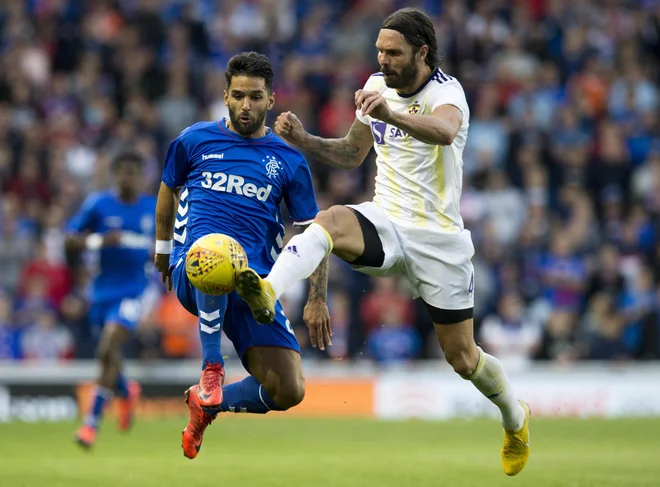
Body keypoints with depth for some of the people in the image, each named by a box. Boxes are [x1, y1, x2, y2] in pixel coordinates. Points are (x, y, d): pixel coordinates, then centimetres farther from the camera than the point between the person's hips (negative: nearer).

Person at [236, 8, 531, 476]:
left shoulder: (446, 90, -16)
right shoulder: (377, 85, 4)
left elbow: (445, 131, -40)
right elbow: (353, 153, 17)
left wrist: (392, 114, -59)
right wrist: (305, 140, -3)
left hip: (438, 238, -4)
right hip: (386, 223, 4)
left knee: (462, 358, 5)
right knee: (329, 221, -32)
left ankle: (516, 419, 34)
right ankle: (267, 292, -56)